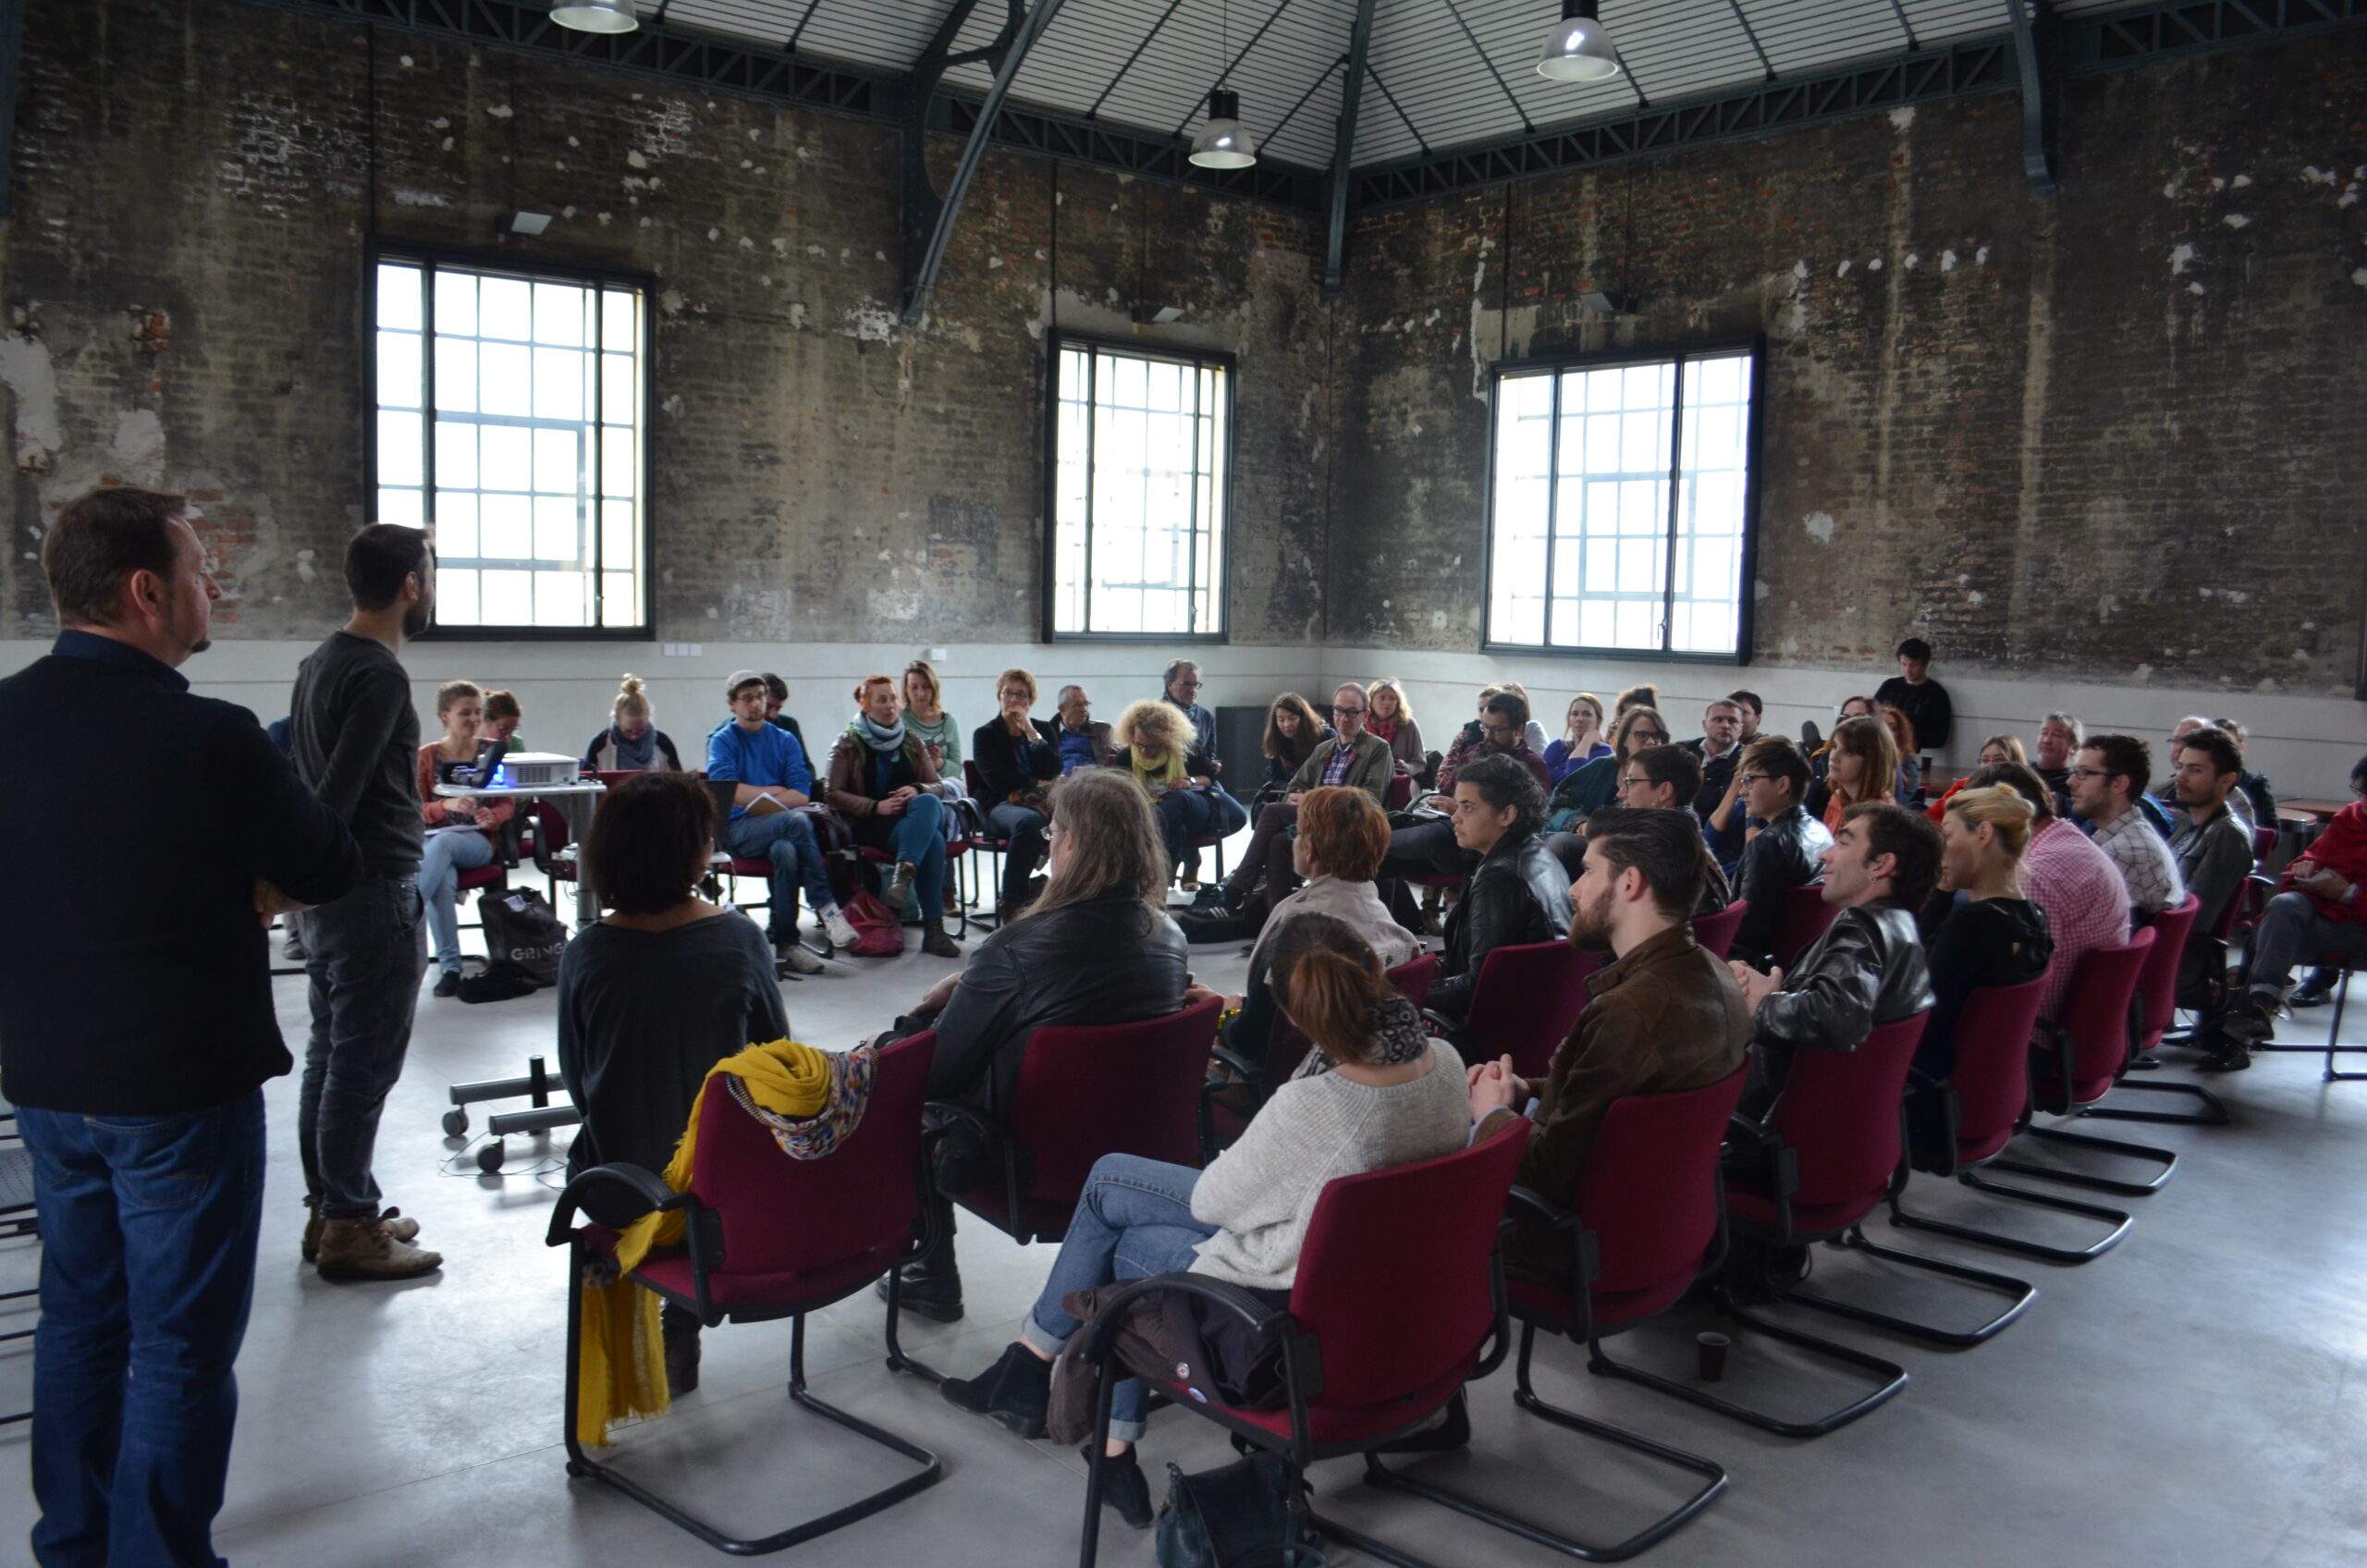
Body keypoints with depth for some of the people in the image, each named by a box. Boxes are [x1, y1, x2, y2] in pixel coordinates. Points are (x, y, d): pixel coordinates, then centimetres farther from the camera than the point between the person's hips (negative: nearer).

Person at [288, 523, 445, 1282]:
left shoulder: (321, 661, 11)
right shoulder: (380, 676, -18)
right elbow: (337, 794, -22)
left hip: (330, 893, 10)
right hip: (376, 890, -10)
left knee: (330, 1055, 15)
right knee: (365, 1063, -2)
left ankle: (330, 1209, 25)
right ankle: (350, 1229, 6)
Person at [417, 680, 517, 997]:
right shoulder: (427, 756, 7)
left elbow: (508, 804, 8)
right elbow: (417, 810, 2)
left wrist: (492, 815, -16)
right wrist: (447, 806, -20)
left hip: (479, 841, 0)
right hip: (433, 840, 0)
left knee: (442, 842, -37)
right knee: (443, 881, -35)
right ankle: (449, 967, -33)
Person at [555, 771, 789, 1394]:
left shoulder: (584, 955, -15)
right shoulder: (740, 940, -15)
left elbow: (576, 1083, -2)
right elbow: (779, 1053, -1)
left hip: (618, 1166, 0)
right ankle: (681, 1328, 27)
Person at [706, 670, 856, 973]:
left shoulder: (785, 740, 18)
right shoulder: (722, 741, 10)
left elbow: (803, 795, 3)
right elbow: (728, 792, -8)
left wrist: (763, 802, -11)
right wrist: (776, 791, -1)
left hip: (779, 829, 2)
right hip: (738, 830, -2)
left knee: (786, 851, -36)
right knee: (797, 820, -33)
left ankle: (786, 943, -31)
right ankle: (827, 908, -32)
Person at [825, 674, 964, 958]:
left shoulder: (911, 741, 19)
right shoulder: (849, 742, 8)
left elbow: (938, 787, 13)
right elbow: (832, 793, -2)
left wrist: (917, 790, -12)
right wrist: (876, 806, -15)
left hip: (916, 817, 4)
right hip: (871, 826, -4)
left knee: (927, 802, -36)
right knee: (932, 841, -35)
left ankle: (903, 875, -49)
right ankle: (933, 928, -40)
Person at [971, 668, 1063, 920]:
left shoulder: (1044, 730, 22)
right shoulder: (985, 735, 14)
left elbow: (1054, 771, 4)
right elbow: (995, 780, -1)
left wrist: (1031, 733, -1)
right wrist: (1037, 785, -1)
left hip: (1043, 804, 3)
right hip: (1002, 805, -3)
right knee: (1029, 821, -40)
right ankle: (1010, 903, -32)